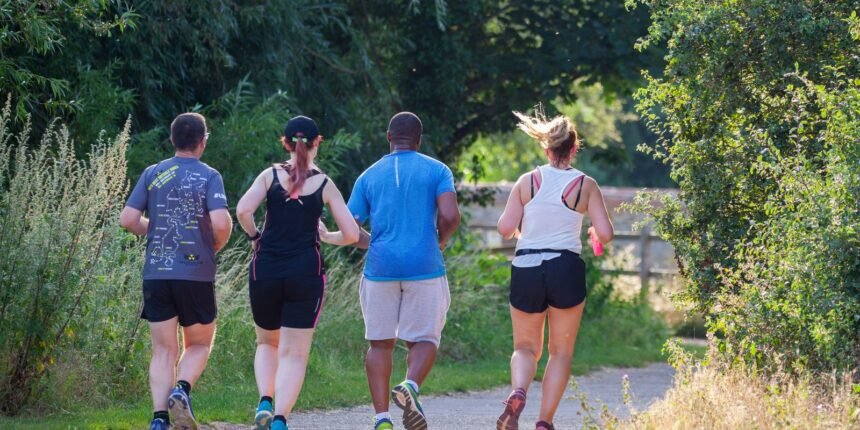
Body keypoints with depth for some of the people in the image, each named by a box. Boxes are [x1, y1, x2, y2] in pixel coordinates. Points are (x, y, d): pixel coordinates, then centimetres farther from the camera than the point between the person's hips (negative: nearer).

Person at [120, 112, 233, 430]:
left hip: (156, 274, 2)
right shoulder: (209, 177, -4)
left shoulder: (152, 174, 5)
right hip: (196, 274, -2)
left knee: (163, 351, 7)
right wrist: (217, 245, 4)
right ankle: (182, 390, -13)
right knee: (199, 344, 14)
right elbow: (221, 222, -17)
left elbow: (128, 219, 0)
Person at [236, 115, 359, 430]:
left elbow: (243, 210, -14)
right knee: (294, 354, 2)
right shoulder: (324, 185, 3)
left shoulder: (271, 176, 2)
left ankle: (265, 402, -1)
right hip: (306, 272, -1)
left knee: (268, 343, 22)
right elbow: (350, 235, 0)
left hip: (265, 271, 1)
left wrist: (254, 236, 5)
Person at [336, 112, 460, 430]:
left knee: (380, 343, 9)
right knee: (424, 340, 7)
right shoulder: (437, 171, 2)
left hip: (380, 268, 2)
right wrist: (441, 240, 10)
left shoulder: (369, 176, 8)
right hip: (425, 267, -2)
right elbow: (450, 217, -11)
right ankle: (411, 386, -22)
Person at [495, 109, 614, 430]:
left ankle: (517, 393, -17)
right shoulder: (586, 185, 0)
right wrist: (594, 235, 19)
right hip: (566, 269, -1)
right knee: (561, 352, 13)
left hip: (526, 269, 1)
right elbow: (605, 234, -4)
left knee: (526, 348, 14)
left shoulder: (528, 181, 2)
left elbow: (505, 228, -2)